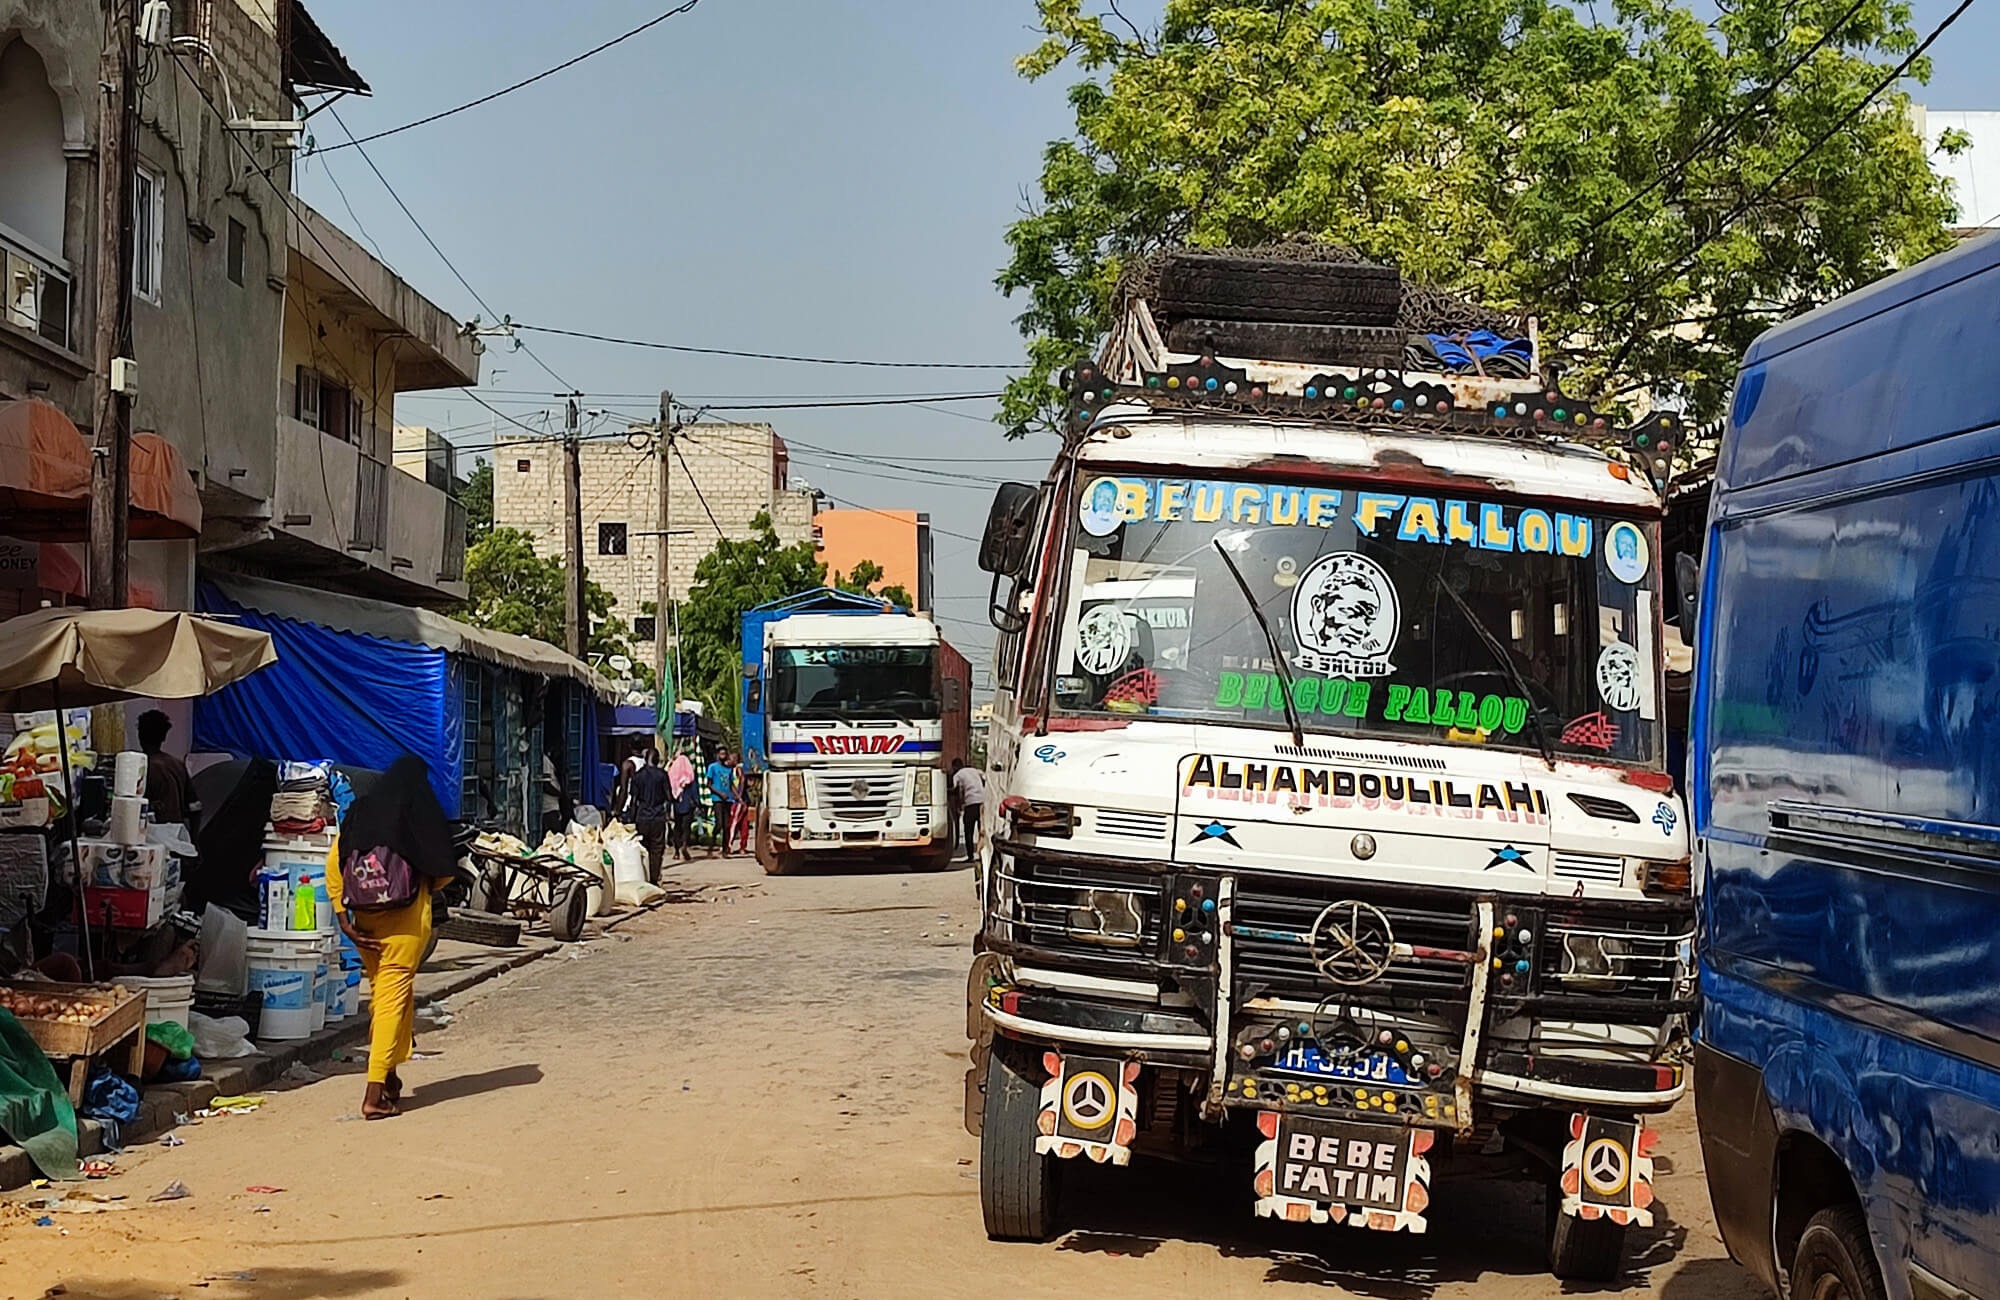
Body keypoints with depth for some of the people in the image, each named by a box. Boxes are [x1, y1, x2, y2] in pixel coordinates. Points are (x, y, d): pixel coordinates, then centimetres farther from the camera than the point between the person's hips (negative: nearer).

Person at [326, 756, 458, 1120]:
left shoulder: (360, 812, 6)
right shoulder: (424, 815, -5)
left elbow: (334, 862, 1)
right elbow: (445, 872, -2)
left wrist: (343, 917, 2)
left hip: (366, 918, 4)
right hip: (407, 917, -4)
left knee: (382, 993, 21)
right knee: (394, 997, -3)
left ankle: (387, 1077, 31)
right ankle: (375, 1093, -9)